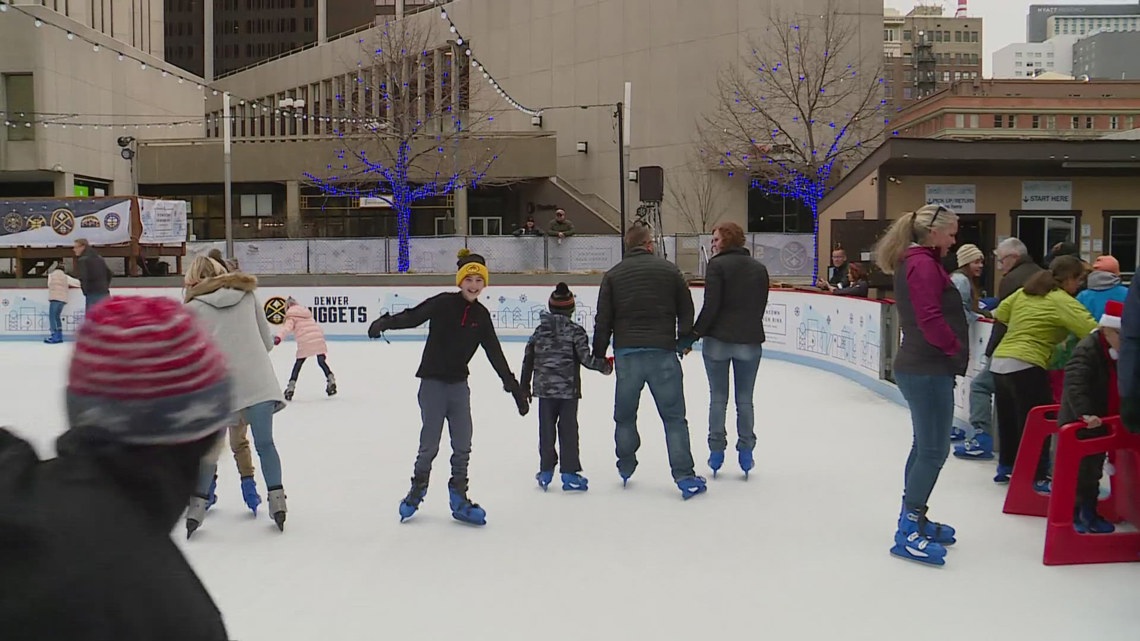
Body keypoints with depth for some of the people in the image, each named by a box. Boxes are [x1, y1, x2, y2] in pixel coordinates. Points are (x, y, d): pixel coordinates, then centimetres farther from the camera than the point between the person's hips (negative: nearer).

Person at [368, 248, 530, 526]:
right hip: (433, 381, -5)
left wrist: (513, 385, 7)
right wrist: (386, 322, -38)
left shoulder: (481, 315, 4)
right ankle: (417, 491, 22)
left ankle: (458, 498, 19)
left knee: (463, 446, 6)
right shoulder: (443, 303, -10)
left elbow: (495, 354, 7)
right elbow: (413, 317, -20)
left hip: (459, 384, 5)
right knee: (430, 444, 0)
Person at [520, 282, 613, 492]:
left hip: (544, 389, 3)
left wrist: (524, 387, 17)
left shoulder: (539, 331, 5)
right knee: (568, 431, 3)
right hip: (568, 389, -3)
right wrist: (605, 366, 6)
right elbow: (586, 358, -12)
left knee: (546, 430, 12)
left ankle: (546, 471, 18)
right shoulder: (575, 331, -7)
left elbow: (528, 361, 8)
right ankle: (569, 474, 4)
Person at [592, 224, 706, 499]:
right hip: (663, 352, -1)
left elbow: (603, 319, 2)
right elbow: (686, 310, 9)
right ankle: (684, 477, -1)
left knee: (625, 415, 18)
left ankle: (625, 467, 31)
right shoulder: (669, 269, 4)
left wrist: (599, 355, 12)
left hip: (626, 354, 1)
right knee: (674, 417, 2)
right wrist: (684, 340, 25)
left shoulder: (613, 275, 5)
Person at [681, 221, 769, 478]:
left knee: (718, 398, 7)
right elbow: (761, 306, 8)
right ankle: (746, 453, 13)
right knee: (745, 400, 11)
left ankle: (716, 452, 10)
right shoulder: (759, 268, 6)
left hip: (717, 340, -3)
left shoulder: (717, 265, -9)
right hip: (750, 341, 3)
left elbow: (711, 306, -15)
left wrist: (694, 335, -9)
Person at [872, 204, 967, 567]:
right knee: (934, 449, -7)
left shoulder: (913, 262, 16)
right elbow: (931, 320, -23)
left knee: (925, 445, 18)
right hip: (928, 369, -11)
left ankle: (914, 520, 27)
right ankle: (908, 533, -4)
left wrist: (953, 350, 7)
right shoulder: (924, 264, -15)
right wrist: (956, 348, -9)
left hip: (919, 366, 11)